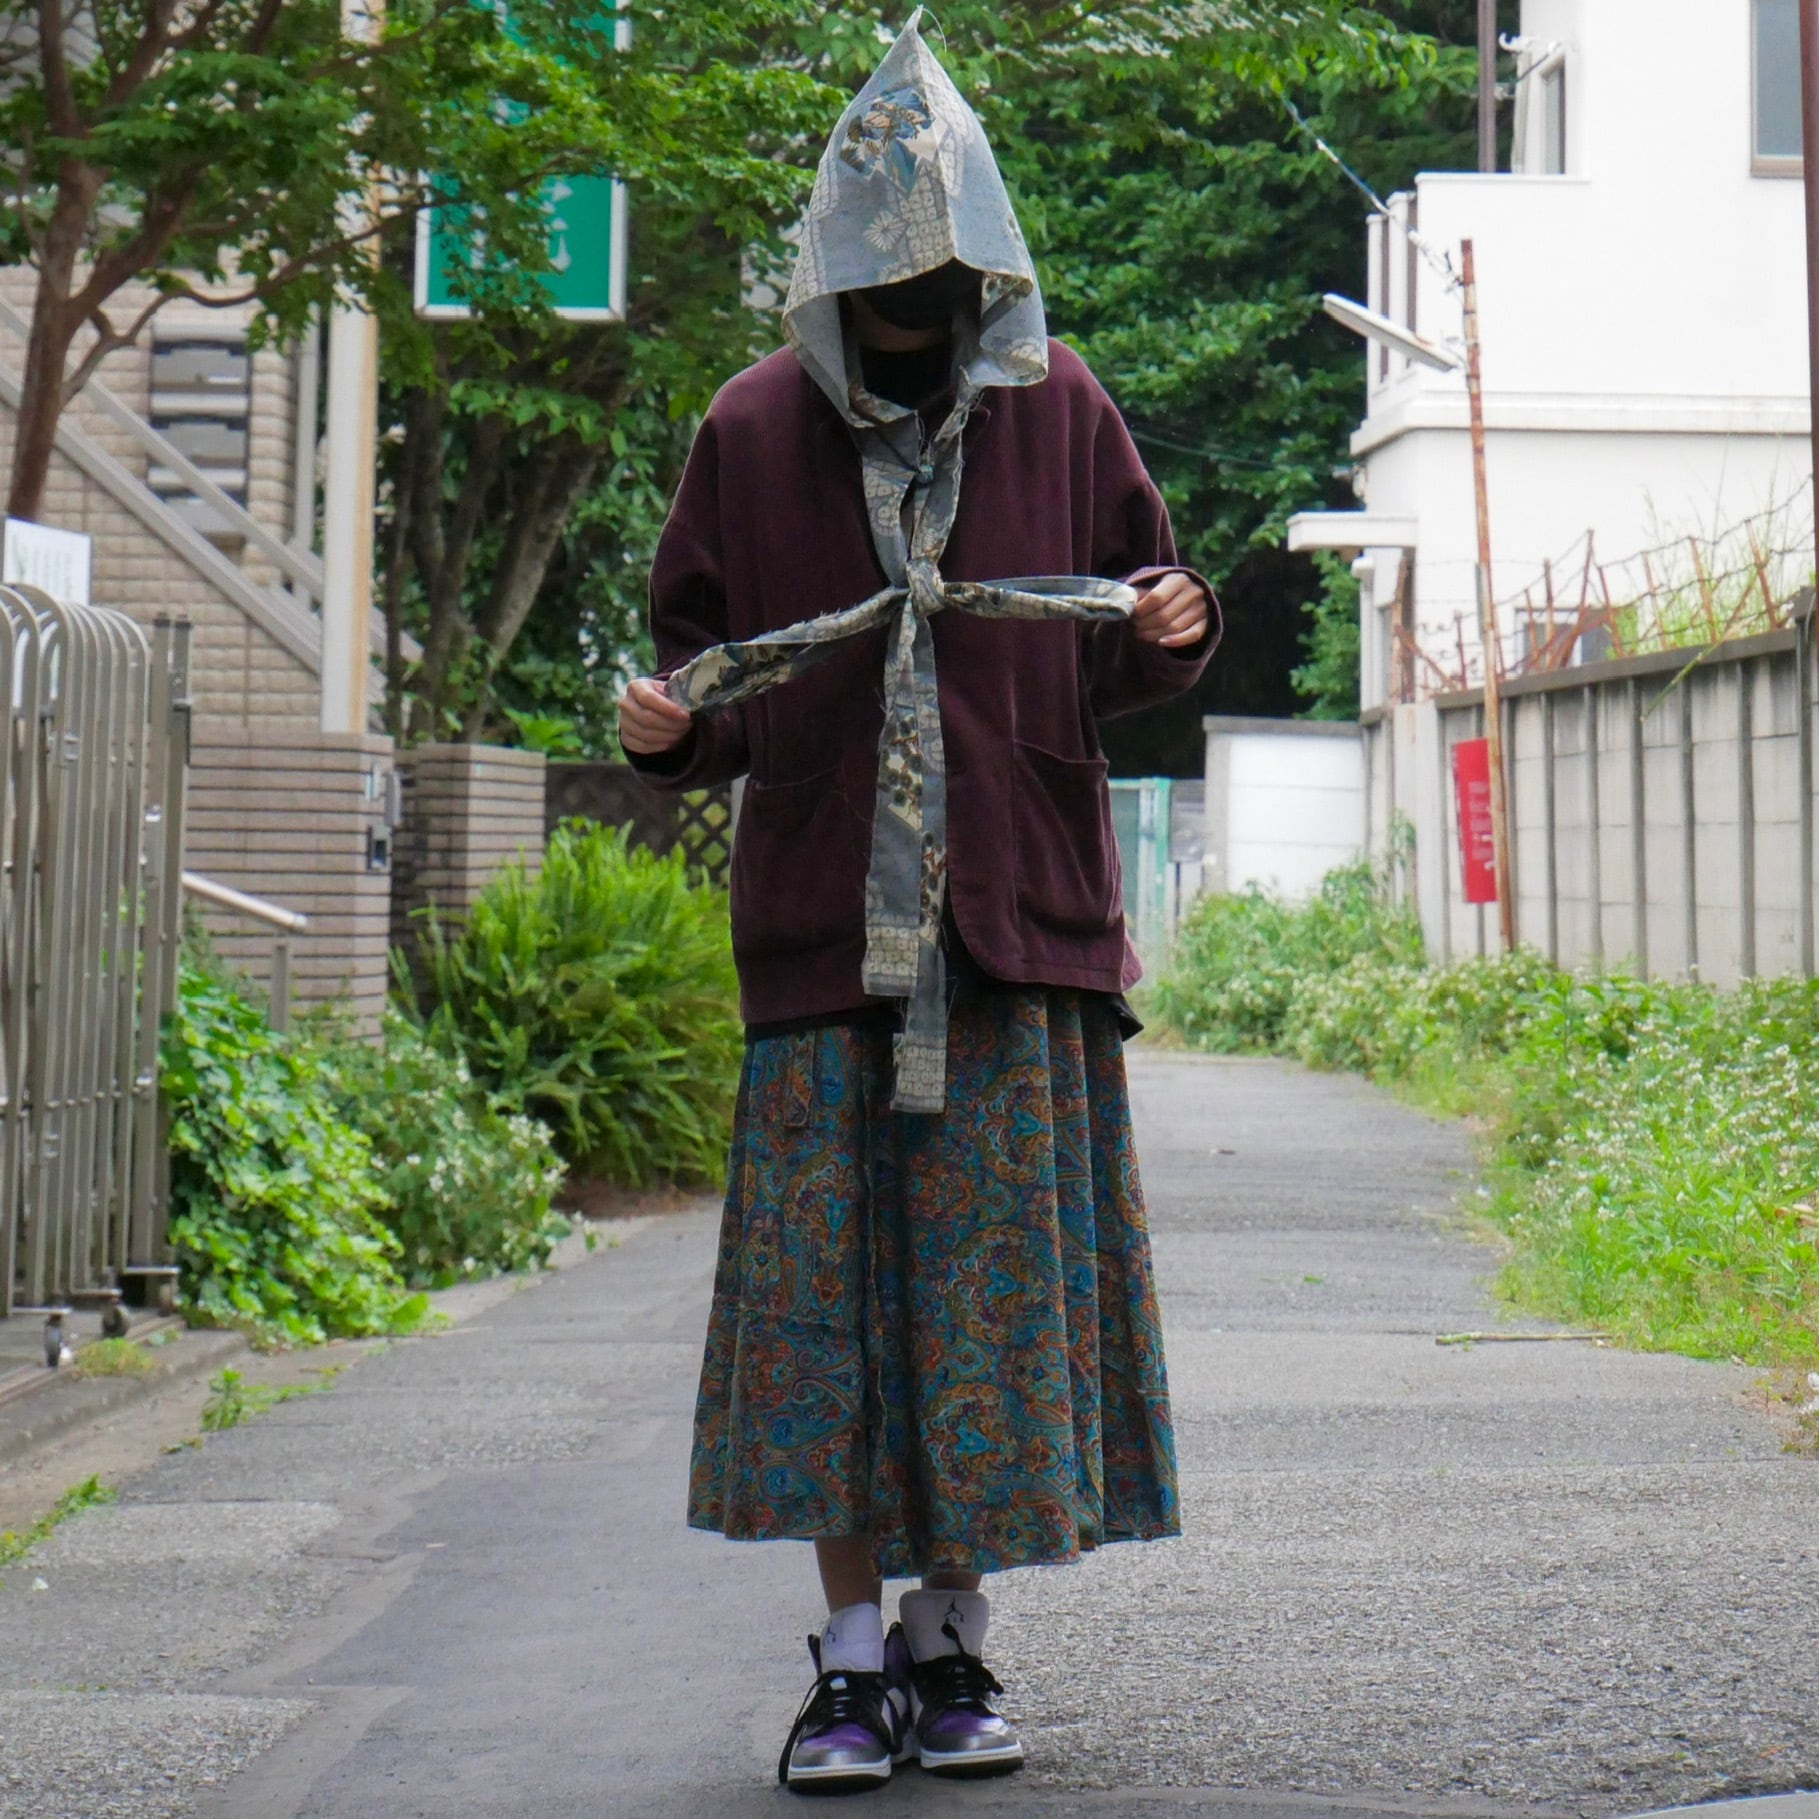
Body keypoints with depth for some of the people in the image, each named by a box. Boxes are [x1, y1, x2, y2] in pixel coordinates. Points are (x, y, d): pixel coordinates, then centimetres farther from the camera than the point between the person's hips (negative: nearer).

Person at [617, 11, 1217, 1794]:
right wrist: (672, 726, -10)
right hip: (822, 918, 0)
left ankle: (953, 1638, 15)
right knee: (823, 1282, -2)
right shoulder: (755, 430, 7)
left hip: (1021, 914, 0)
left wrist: (1171, 631, -8)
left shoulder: (1058, 409, 8)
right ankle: (851, 1653, 8)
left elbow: (1124, 642, 14)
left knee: (1001, 1278, 2)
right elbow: (704, 657, 12)